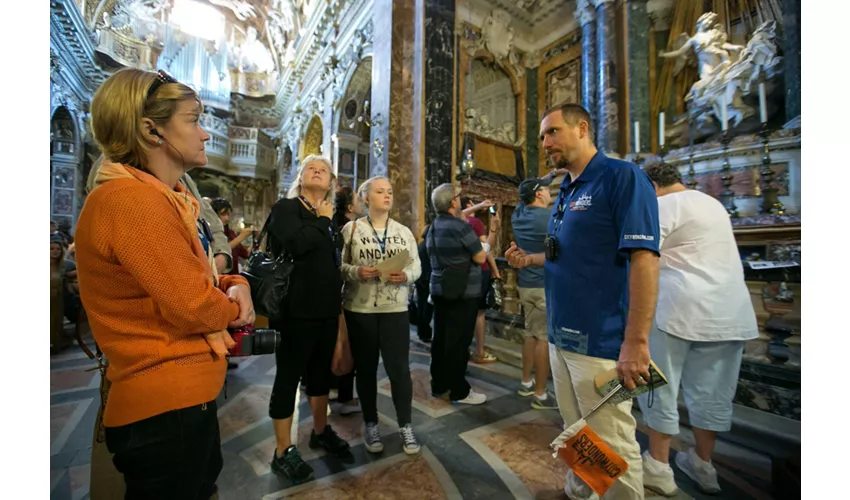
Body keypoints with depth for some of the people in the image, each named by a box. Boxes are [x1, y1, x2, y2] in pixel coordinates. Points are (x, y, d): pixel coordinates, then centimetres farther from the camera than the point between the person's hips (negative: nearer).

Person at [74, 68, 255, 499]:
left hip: (182, 396, 10)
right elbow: (193, 307, -26)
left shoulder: (160, 197, 11)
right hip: (165, 406, -10)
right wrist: (234, 305, -5)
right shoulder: (132, 198, -22)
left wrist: (233, 285, -7)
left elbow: (194, 281, 14)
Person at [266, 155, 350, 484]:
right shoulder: (286, 208, -5)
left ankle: (320, 431, 37)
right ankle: (283, 452, 22)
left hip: (327, 308, 7)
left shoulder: (330, 217, 14)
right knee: (289, 375, 5)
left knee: (321, 371, 18)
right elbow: (297, 243, -26)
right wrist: (322, 220, -10)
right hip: (297, 308, -7)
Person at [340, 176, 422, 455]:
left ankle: (405, 426, 25)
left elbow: (417, 265, 5)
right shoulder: (351, 229, 0)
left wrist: (406, 276, -16)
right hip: (359, 310, -1)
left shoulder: (403, 231, 7)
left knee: (399, 369, 3)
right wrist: (356, 272, -22)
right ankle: (371, 425, 32)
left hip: (395, 309, 1)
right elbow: (338, 266, -3)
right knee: (366, 369, 12)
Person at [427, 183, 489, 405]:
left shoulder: (433, 227, 10)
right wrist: (484, 246, 7)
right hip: (463, 292, -8)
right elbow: (480, 258, -13)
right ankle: (459, 391, 13)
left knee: (440, 338, 14)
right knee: (458, 341, 1)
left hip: (439, 289, 8)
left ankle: (438, 384, 26)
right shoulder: (461, 226, -17)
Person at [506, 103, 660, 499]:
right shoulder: (565, 192, 14)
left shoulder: (622, 177, -11)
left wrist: (636, 342, -24)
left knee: (612, 448, 8)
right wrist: (529, 260, 8)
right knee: (575, 435, 24)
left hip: (600, 341, -8)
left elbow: (643, 258, -20)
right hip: (561, 335, 9)